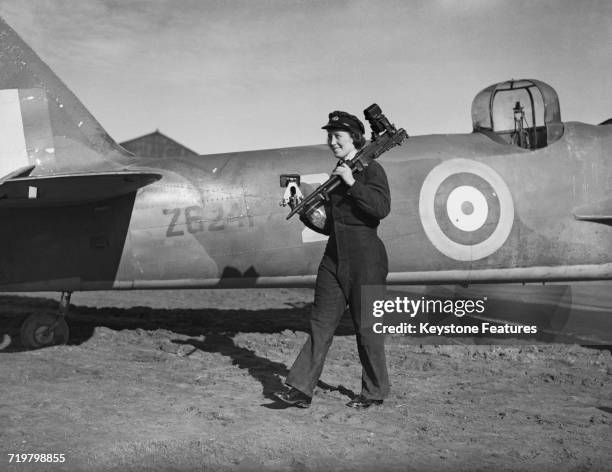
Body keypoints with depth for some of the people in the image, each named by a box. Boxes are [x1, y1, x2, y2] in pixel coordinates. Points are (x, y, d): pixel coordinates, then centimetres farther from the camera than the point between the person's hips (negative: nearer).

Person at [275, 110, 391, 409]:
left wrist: (352, 183, -23)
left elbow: (382, 208, -22)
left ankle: (375, 392, 18)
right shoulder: (335, 175, 16)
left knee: (366, 325, 3)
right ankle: (301, 389, 4)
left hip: (364, 257, -7)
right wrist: (305, 213, 5)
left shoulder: (371, 169, -6)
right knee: (321, 322, 3)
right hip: (334, 256, 7)